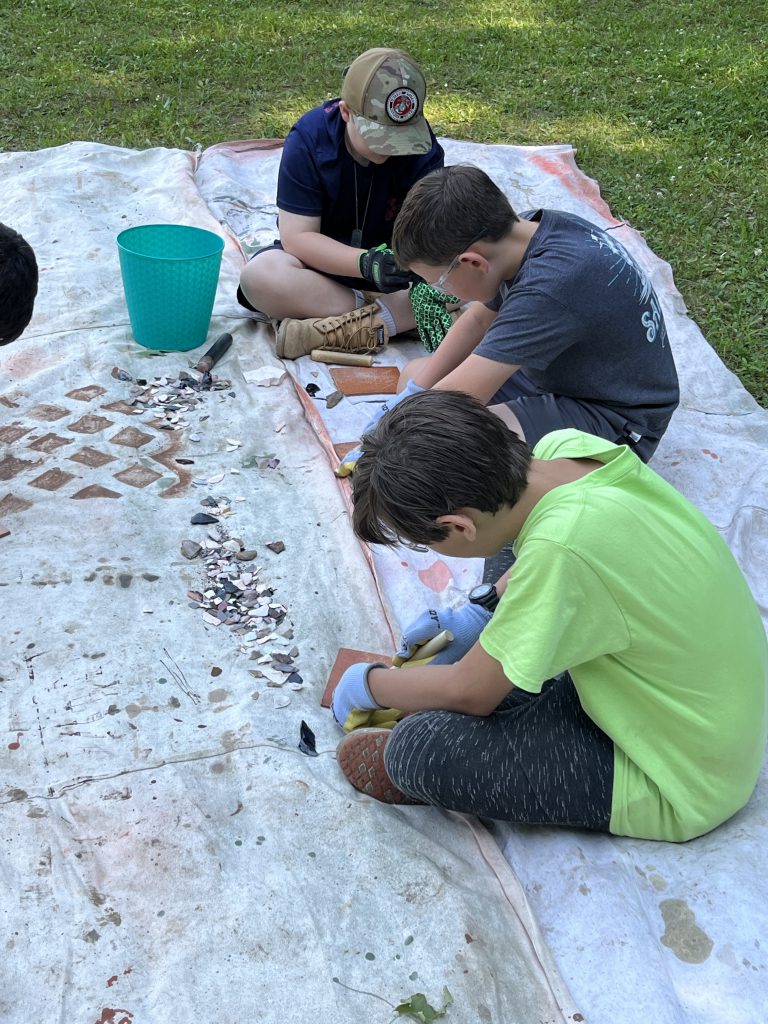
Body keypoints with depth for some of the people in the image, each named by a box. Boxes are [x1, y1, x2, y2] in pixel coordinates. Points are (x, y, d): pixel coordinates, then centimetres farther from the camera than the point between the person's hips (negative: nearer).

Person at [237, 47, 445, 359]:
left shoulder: (422, 147, -14)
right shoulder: (309, 139, -21)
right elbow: (296, 236, -23)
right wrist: (365, 263, -39)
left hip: (394, 264, 2)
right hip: (319, 260, -1)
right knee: (259, 275, -34)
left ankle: (340, 330, -33)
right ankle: (392, 316, -28)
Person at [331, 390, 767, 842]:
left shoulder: (561, 547, -35)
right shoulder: (567, 447, -13)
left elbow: (470, 691, -20)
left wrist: (368, 684, -2)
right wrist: (480, 613, 14)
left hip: (684, 787, -9)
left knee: (419, 750, -18)